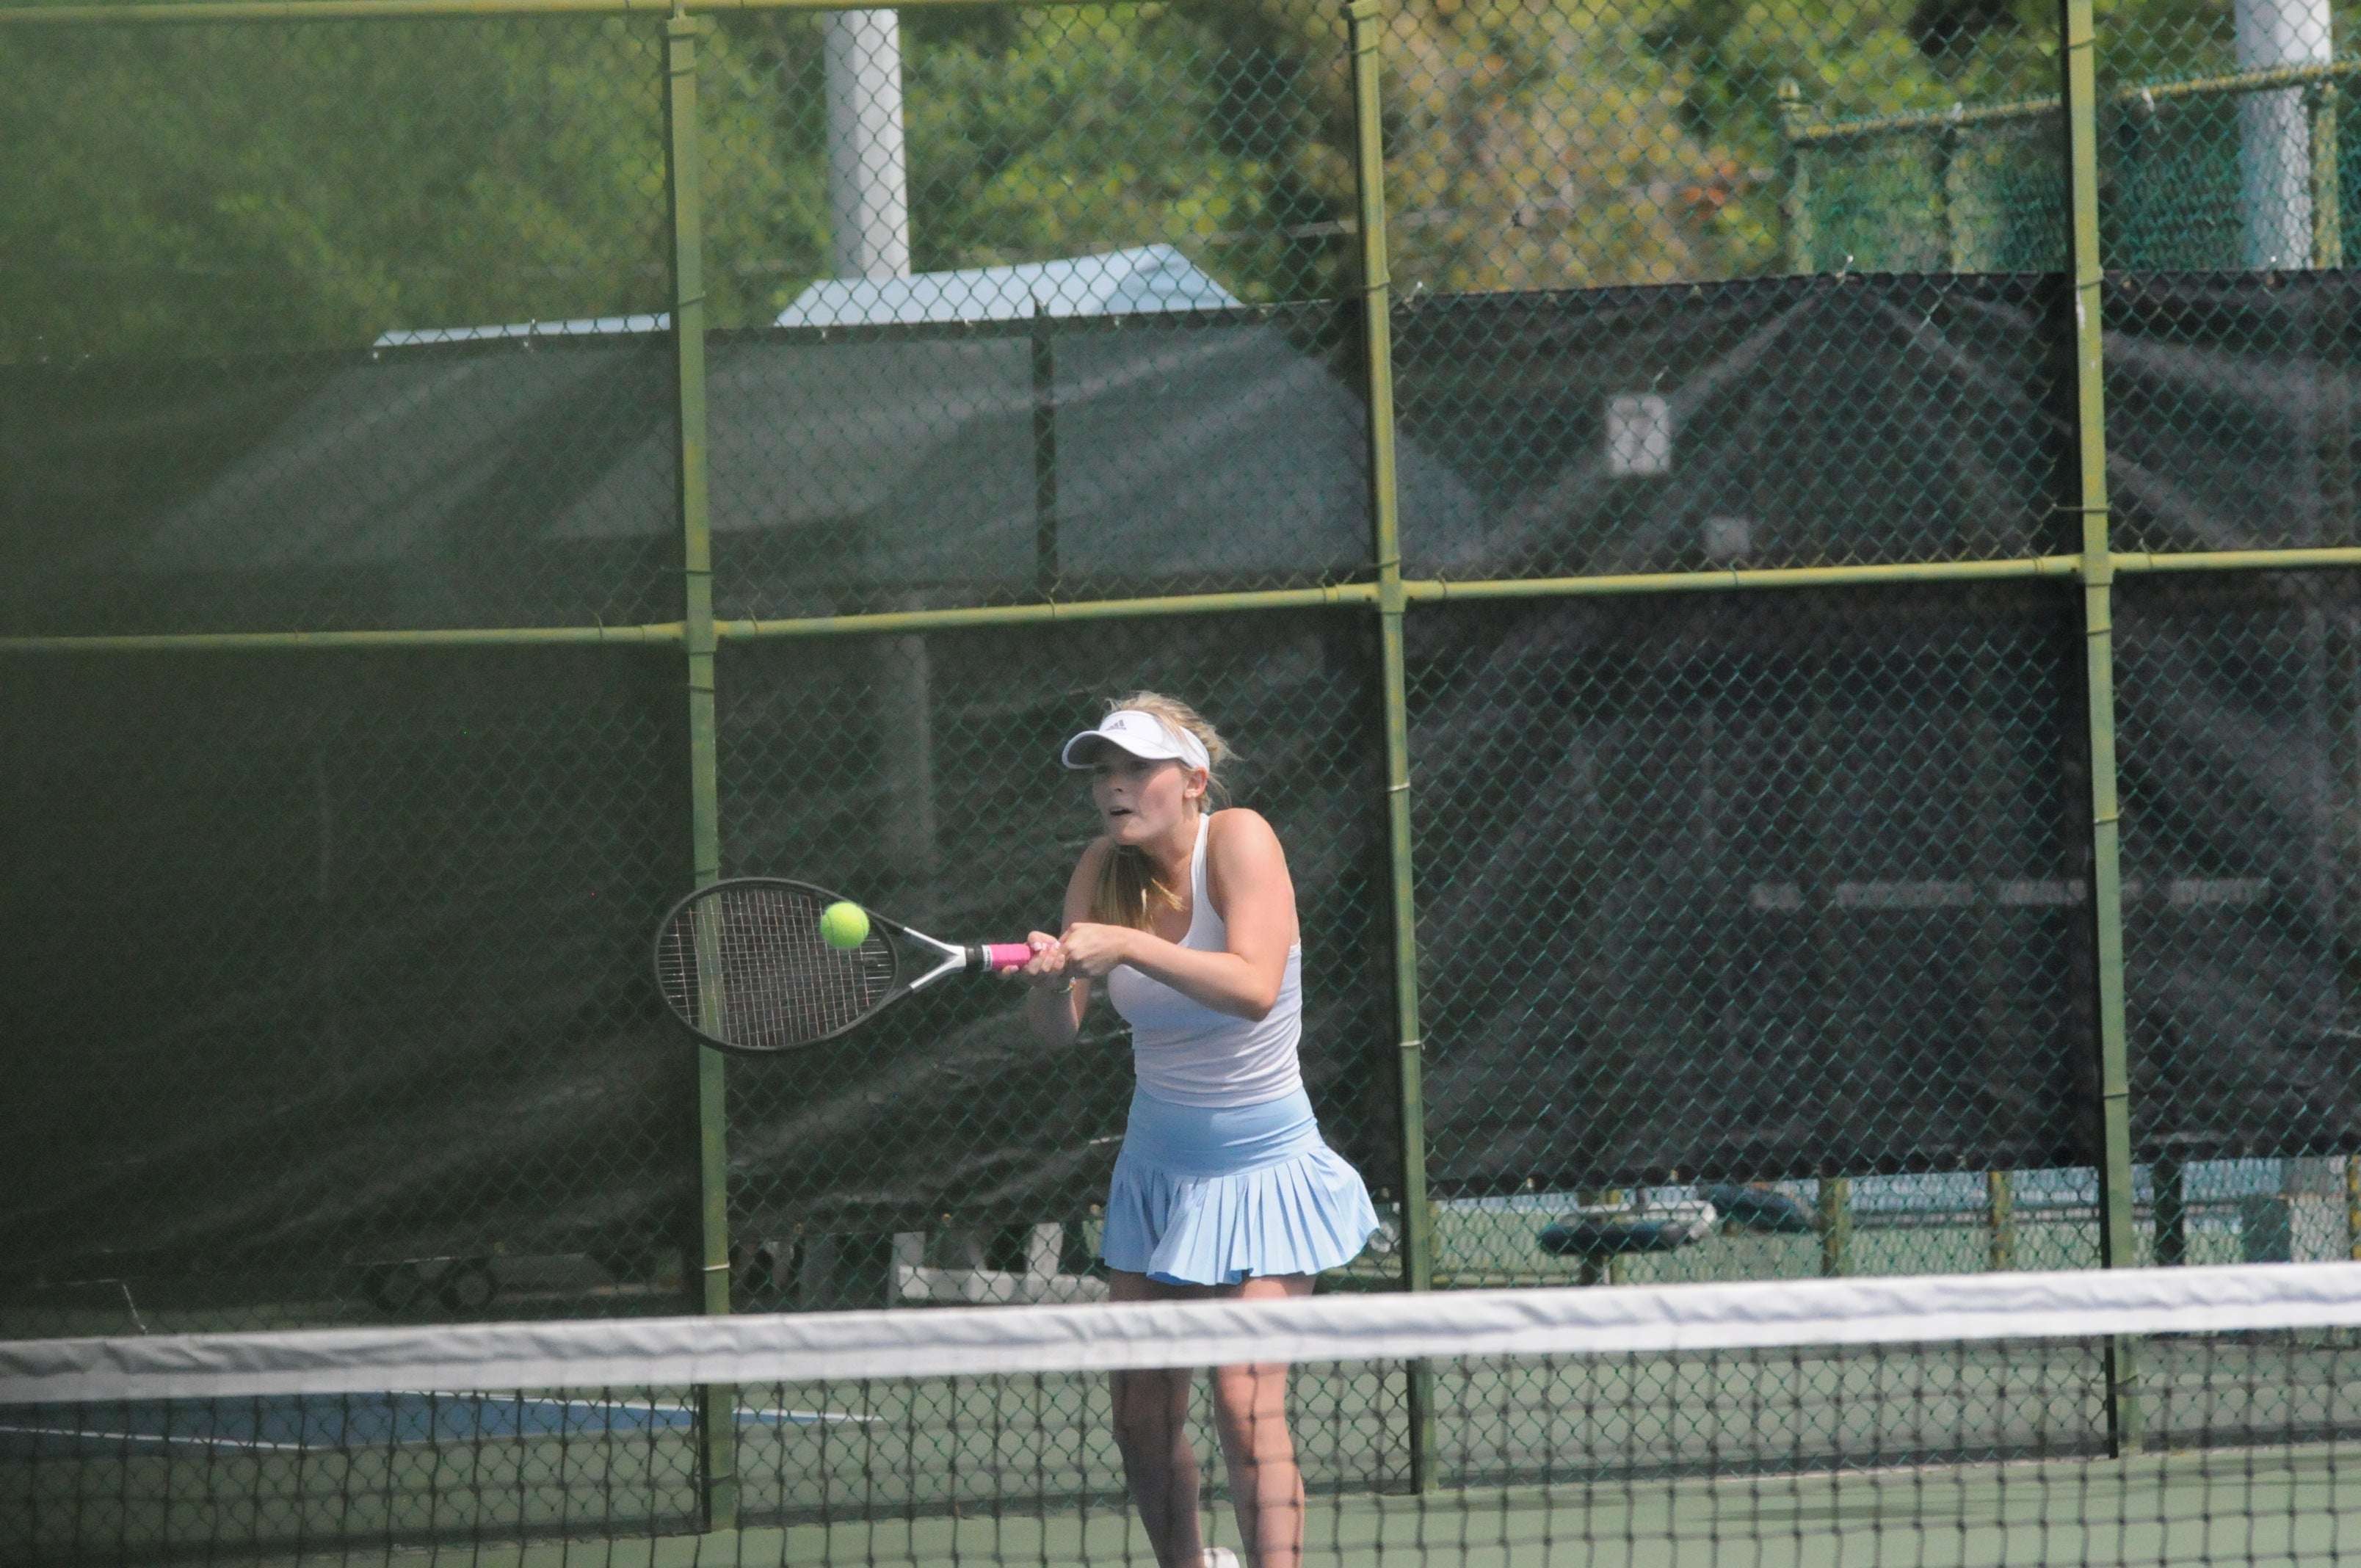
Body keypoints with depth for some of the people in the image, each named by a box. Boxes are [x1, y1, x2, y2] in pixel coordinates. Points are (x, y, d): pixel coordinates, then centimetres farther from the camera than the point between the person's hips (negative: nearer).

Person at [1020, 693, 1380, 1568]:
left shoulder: (1238, 841, -17)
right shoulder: (1105, 871, -2)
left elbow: (1254, 987, -32)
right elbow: (1058, 1031, -8)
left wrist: (1127, 945, -39)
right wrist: (1049, 979, -30)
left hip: (1261, 1168, -5)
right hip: (1157, 1165, 5)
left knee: (1247, 1406, -17)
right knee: (1141, 1414, 6)